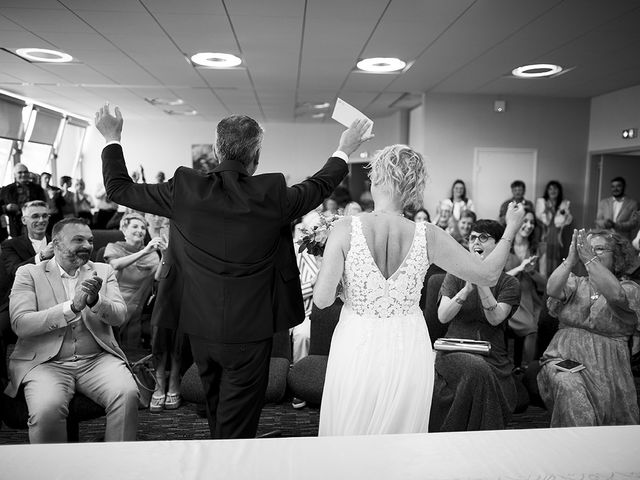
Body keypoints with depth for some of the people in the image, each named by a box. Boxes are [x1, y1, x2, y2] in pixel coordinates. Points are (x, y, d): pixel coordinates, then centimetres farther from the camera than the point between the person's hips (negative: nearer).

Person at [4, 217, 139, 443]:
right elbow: (20, 324, -7)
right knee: (47, 409, -31)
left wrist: (95, 300, -18)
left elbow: (119, 316, 3)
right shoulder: (29, 273, 6)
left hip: (97, 359, 2)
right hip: (45, 362, -2)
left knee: (127, 395, -25)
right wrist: (72, 306, -18)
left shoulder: (103, 271, 13)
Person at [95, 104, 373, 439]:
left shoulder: (184, 189, -10)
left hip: (200, 327, 4)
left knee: (216, 412, 27)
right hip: (250, 331, -4)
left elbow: (119, 189, 3)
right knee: (238, 425, 10)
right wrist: (344, 151, 21)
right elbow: (319, 186, 4)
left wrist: (112, 140, 17)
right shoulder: (271, 194, -15)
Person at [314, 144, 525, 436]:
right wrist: (510, 230, 13)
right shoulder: (428, 236, -10)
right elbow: (488, 274, -1)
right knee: (400, 443, 21)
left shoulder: (346, 229, -15)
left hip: (357, 350, -1)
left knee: (348, 437, 18)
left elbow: (322, 299, -15)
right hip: (408, 354, 2)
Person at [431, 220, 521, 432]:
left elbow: (495, 319, -10)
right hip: (455, 353, -1)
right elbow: (442, 316, -4)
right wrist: (467, 289, -17)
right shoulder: (456, 275, 10)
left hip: (494, 360, 1)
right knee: (477, 369, -33)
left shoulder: (509, 283, 8)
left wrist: (482, 283, -20)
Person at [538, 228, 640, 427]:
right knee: (568, 387, -28)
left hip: (605, 367, 0)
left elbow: (615, 295, -21)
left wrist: (589, 259, -22)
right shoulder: (575, 283, 13)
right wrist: (571, 259, -18)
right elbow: (552, 290, -10)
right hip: (563, 359, 1)